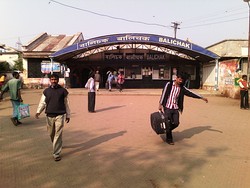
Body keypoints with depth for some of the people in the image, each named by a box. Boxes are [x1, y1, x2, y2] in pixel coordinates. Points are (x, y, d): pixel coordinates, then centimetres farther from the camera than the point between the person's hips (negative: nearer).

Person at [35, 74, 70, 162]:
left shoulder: (63, 91, 1)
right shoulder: (46, 91, 8)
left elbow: (66, 104, 5)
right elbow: (42, 102, 5)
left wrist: (68, 115, 7)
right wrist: (38, 111, -12)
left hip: (60, 115, -3)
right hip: (49, 115, 3)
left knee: (58, 135, -5)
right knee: (51, 134, 16)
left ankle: (56, 154, 2)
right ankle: (57, 145, 44)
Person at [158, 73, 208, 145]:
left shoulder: (182, 88, 6)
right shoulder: (169, 84, -6)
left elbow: (190, 93, 5)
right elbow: (164, 94, -9)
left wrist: (202, 97, 3)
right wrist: (160, 104, -14)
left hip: (175, 109, 4)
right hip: (168, 107, -4)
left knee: (176, 123, -1)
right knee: (169, 123, -2)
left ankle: (167, 130, 29)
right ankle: (169, 139, 16)